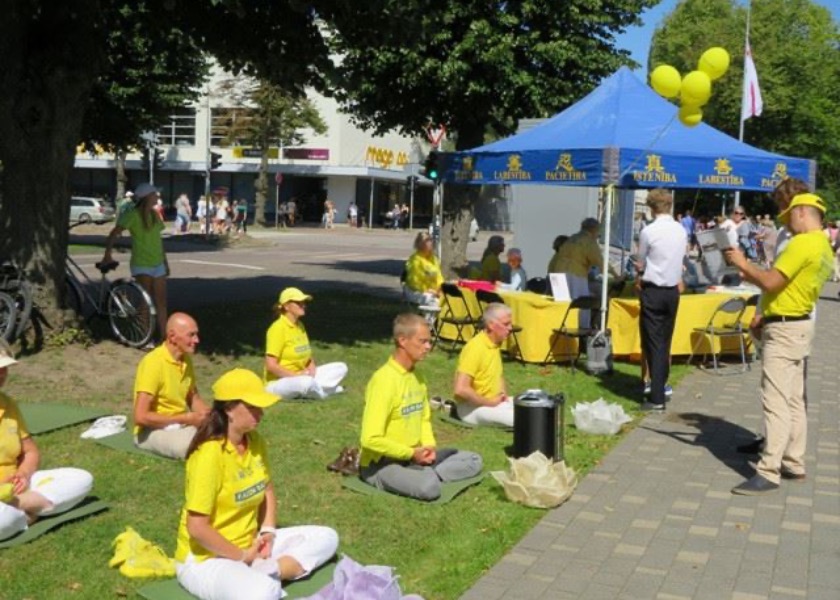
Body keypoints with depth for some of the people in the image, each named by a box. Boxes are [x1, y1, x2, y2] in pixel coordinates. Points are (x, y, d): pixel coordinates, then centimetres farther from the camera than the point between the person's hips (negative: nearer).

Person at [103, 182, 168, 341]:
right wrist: (107, 255, -23)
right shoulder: (133, 214, -11)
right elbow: (114, 234, -15)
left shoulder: (154, 215, 11)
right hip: (142, 265, -7)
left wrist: (165, 262, 17)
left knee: (161, 302, 7)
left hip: (158, 264, 7)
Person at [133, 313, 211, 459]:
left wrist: (206, 412, -5)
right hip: (153, 430, -7)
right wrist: (186, 418, -20)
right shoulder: (153, 363, -19)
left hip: (182, 425, 7)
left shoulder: (186, 359, 4)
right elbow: (141, 417, -23)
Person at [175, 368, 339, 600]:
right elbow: (197, 528, -25)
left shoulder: (255, 441, 0)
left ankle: (262, 572, -12)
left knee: (326, 537, 3)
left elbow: (267, 490, 17)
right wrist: (241, 557, -16)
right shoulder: (209, 454, -24)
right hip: (206, 558, -9)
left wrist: (267, 531, 0)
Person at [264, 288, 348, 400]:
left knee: (341, 368, 3)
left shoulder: (300, 325, 11)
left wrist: (311, 371, -5)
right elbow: (271, 365, -21)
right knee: (306, 382, -40)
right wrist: (296, 375, -21)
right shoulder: (278, 328, -15)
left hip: (302, 377, 8)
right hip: (278, 382, -8)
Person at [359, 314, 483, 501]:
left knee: (474, 461, 3)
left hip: (415, 456, 9)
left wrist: (430, 447, -2)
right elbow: (371, 439, -26)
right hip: (380, 463, -9)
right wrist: (411, 453, -17)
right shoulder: (384, 380, -21)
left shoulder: (418, 377, 7)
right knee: (429, 487, -37)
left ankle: (427, 475, -10)